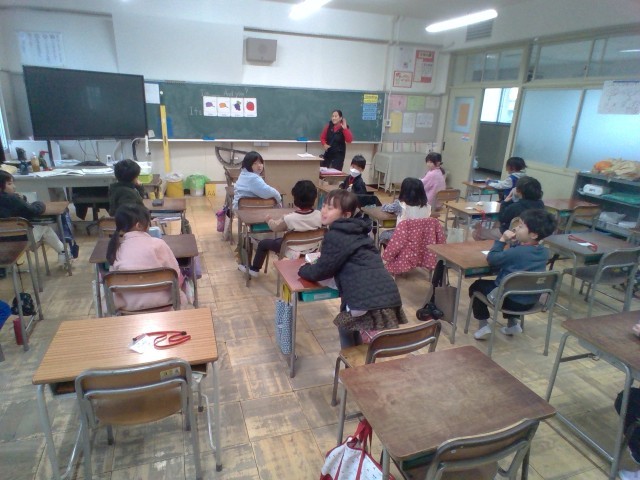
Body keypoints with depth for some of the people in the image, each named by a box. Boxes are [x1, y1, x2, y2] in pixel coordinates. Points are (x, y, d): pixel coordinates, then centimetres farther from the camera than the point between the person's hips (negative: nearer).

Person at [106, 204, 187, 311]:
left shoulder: (116, 248, -6)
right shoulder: (157, 244, -15)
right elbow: (175, 273, -8)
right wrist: (179, 280, 15)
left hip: (128, 304, 3)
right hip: (159, 301, -3)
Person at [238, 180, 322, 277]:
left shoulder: (289, 218, -29)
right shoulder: (319, 215, -20)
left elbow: (275, 227, -9)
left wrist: (269, 220, 12)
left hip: (294, 253, -5)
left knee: (263, 243, 17)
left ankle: (254, 269, 33)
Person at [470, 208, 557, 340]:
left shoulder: (516, 252, -25)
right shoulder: (544, 252, -2)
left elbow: (491, 259, -13)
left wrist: (503, 240, -8)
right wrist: (516, 241, -3)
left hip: (510, 301, -7)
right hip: (531, 301, 7)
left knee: (477, 286, 14)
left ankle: (484, 325, 11)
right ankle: (513, 323, 32)